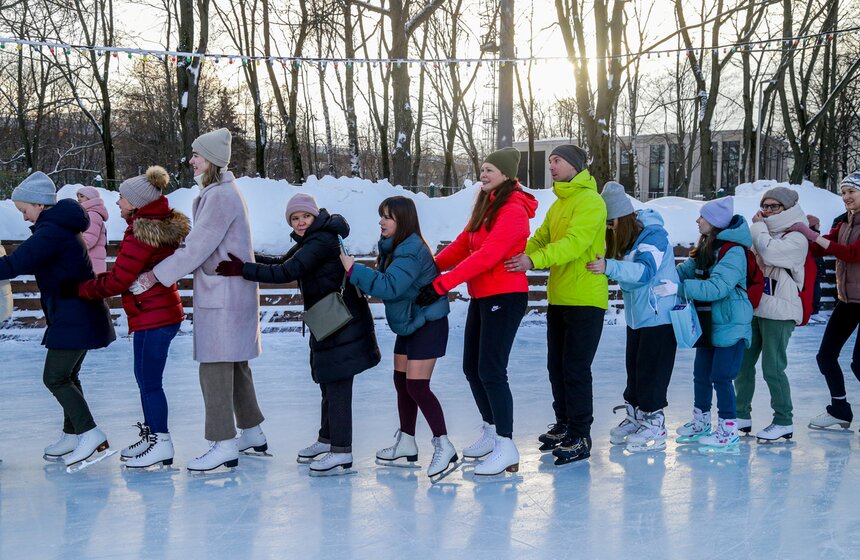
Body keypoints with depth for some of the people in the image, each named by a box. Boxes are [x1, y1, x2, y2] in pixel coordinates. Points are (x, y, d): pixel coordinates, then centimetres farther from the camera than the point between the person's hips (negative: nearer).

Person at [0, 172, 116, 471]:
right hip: (81, 316, 10)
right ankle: (73, 436, 24)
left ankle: (92, 437, -12)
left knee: (55, 378, -7)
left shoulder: (51, 231, -17)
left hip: (73, 319, -10)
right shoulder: (62, 227, 16)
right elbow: (34, 263, 23)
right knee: (67, 376, 17)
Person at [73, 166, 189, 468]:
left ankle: (161, 443, 5)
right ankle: (151, 435, 28)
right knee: (145, 376, 18)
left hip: (151, 317, -10)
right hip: (163, 311, 10)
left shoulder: (140, 234, -19)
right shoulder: (163, 225, 11)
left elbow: (118, 281, -17)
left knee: (149, 381, -2)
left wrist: (80, 289, -5)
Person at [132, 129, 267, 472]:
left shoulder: (220, 196, -16)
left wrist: (157, 275, -13)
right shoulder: (220, 193, 17)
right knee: (235, 365, 17)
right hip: (232, 293, 11)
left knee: (215, 368, -7)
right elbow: (200, 241, 17)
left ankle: (224, 445, -3)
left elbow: (197, 247, -19)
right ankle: (252, 433, 27)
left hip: (222, 297, -11)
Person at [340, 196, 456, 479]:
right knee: (401, 381, 14)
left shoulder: (411, 251, -23)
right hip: (407, 324, 10)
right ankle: (406, 443, 26)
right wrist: (357, 271, -5)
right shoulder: (393, 246, 8)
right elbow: (386, 283, 11)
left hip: (428, 324, -10)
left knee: (417, 385, -13)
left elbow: (389, 286, -31)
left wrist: (354, 270, -27)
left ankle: (444, 447, -6)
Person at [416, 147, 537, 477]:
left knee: (490, 371, -11)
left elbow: (487, 256, -25)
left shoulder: (513, 210, -16)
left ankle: (506, 447, -3)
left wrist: (442, 284, -27)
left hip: (505, 297, -9)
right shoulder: (485, 206, 14)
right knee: (472, 367, 13)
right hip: (481, 297, 9)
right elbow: (462, 245, 10)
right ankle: (491, 432, 28)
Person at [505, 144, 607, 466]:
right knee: (556, 366, 14)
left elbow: (574, 243, -25)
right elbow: (540, 239, 11)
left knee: (575, 369, -6)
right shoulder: (558, 205, 18)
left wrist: (534, 260, -35)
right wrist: (516, 258, -8)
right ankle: (564, 425, 28)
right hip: (558, 299, 9)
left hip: (585, 300, -9)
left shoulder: (590, 201, -12)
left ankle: (580, 437, 3)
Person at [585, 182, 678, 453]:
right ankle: (634, 418, 26)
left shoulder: (654, 235, -20)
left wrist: (609, 267, -48)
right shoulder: (624, 238, 5)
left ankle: (654, 427, 5)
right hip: (636, 316, 8)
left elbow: (645, 270, -35)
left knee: (651, 371, -4)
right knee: (634, 368, 14)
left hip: (660, 316, -8)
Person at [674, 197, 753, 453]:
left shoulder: (733, 251, -20)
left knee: (721, 377, -6)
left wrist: (679, 288, -28)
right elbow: (685, 270, 6)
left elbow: (716, 287, -28)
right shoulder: (705, 248, 10)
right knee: (701, 374, 15)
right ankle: (701, 422, 30)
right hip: (708, 324, 9)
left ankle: (729, 431, 4)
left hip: (730, 326, -9)